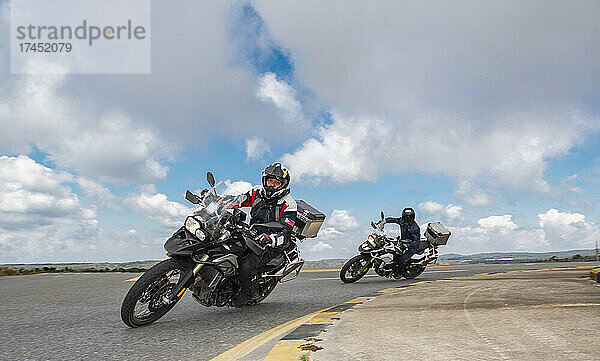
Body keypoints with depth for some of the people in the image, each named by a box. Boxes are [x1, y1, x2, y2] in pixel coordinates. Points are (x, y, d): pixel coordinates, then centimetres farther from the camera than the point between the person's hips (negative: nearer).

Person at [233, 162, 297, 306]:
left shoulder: (288, 205, -12)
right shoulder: (258, 192, 4)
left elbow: (285, 233, -18)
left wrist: (270, 238, -39)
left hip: (271, 245, -6)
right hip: (251, 234, 7)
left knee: (247, 265, -27)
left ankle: (247, 295, 1)